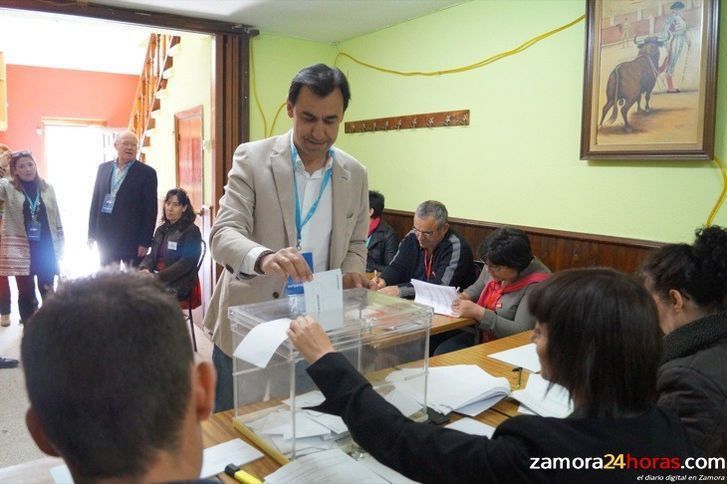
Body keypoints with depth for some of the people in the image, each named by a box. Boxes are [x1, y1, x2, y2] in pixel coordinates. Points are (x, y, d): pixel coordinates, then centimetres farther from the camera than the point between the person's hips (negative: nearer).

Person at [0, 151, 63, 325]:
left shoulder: (47, 188, 5)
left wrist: (60, 246, 7)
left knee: (48, 291, 10)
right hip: (21, 249, -1)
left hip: (46, 248, 1)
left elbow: (56, 218, 8)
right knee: (26, 293, 7)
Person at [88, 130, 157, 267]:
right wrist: (92, 233, 8)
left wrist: (145, 242, -11)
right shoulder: (103, 168, 8)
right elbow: (96, 201, 12)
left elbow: (150, 210, -8)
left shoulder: (147, 172, -6)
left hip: (133, 239, -4)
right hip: (105, 237, 4)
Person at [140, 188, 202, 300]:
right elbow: (152, 255, 17)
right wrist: (144, 268, -6)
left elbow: (186, 263, -11)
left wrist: (159, 277, -19)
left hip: (177, 285, -6)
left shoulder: (191, 231, -2)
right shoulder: (161, 229, 19)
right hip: (156, 279, 6)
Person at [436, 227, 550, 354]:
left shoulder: (536, 283, -23)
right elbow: (476, 288, 18)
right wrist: (464, 296, -5)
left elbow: (522, 332, -26)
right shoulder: (495, 265, -3)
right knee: (441, 353, -13)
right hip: (480, 336, 6)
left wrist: (479, 313, -29)